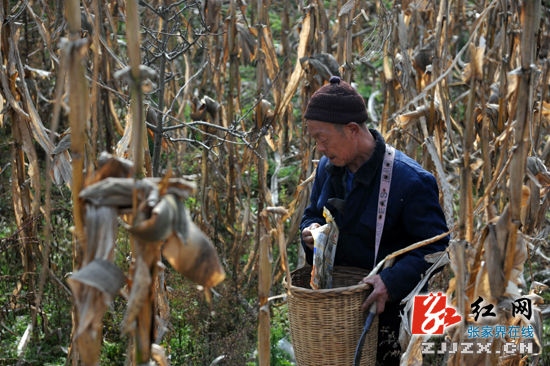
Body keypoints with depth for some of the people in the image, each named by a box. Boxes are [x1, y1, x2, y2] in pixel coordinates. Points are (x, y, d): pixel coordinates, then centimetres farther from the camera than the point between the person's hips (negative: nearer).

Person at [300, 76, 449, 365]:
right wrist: (311, 231, -6)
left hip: (388, 309, -6)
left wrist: (392, 281, -33)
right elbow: (312, 214, 19)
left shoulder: (410, 181, -21)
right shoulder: (329, 168, 2)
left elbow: (436, 247, -20)